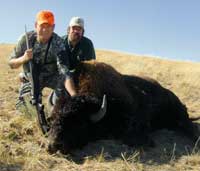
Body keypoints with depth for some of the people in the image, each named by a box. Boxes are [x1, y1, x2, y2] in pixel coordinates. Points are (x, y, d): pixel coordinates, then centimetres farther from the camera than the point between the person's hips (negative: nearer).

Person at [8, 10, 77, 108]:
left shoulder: (58, 44, -29)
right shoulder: (26, 39, -20)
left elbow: (64, 72, -40)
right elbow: (11, 64, -11)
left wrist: (74, 95, -54)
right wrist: (23, 59, -35)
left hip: (51, 78, -1)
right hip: (30, 79, 2)